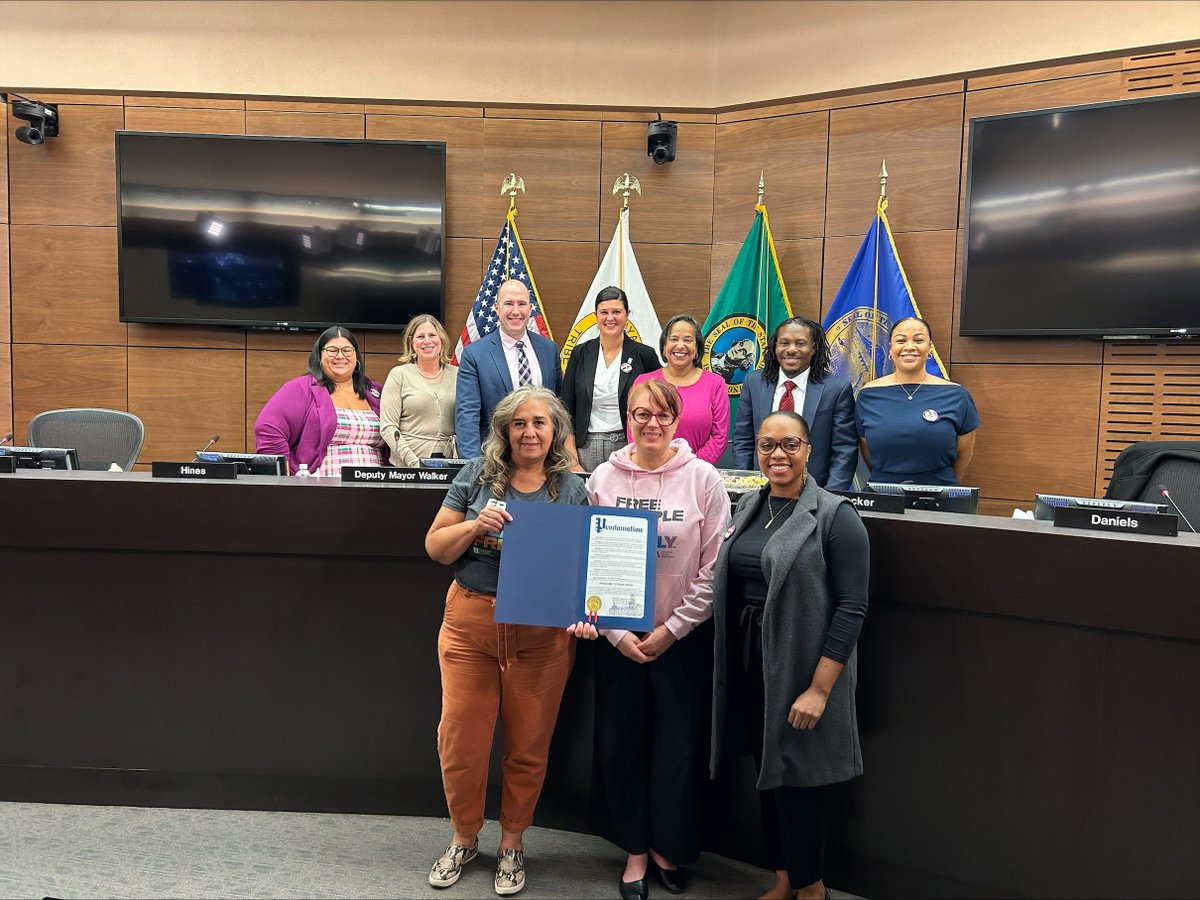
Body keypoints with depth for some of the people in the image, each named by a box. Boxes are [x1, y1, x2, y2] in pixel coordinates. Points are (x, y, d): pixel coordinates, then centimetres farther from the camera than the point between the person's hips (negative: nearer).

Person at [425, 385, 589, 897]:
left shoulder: (573, 489, 2)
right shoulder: (477, 476, 2)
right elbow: (435, 547, 3)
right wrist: (475, 527, -15)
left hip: (542, 633, 0)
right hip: (470, 622, 0)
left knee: (528, 744, 11)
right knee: (460, 738, 6)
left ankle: (512, 844, 35)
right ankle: (464, 837, 32)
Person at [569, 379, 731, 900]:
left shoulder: (702, 478, -6)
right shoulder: (603, 479, -1)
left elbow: (715, 569, -6)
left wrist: (671, 629, -9)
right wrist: (616, 632, -7)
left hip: (684, 637, -1)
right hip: (618, 637, 2)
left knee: (680, 747, 7)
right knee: (620, 744, 9)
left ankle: (668, 848, 30)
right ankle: (635, 850, 29)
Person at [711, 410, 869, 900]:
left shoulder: (835, 516, -11)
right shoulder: (748, 507, 8)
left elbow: (851, 607, -15)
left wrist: (819, 688, -19)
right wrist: (727, 663, 7)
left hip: (800, 669, -6)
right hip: (748, 663, 6)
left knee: (797, 778, 5)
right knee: (766, 773, 16)